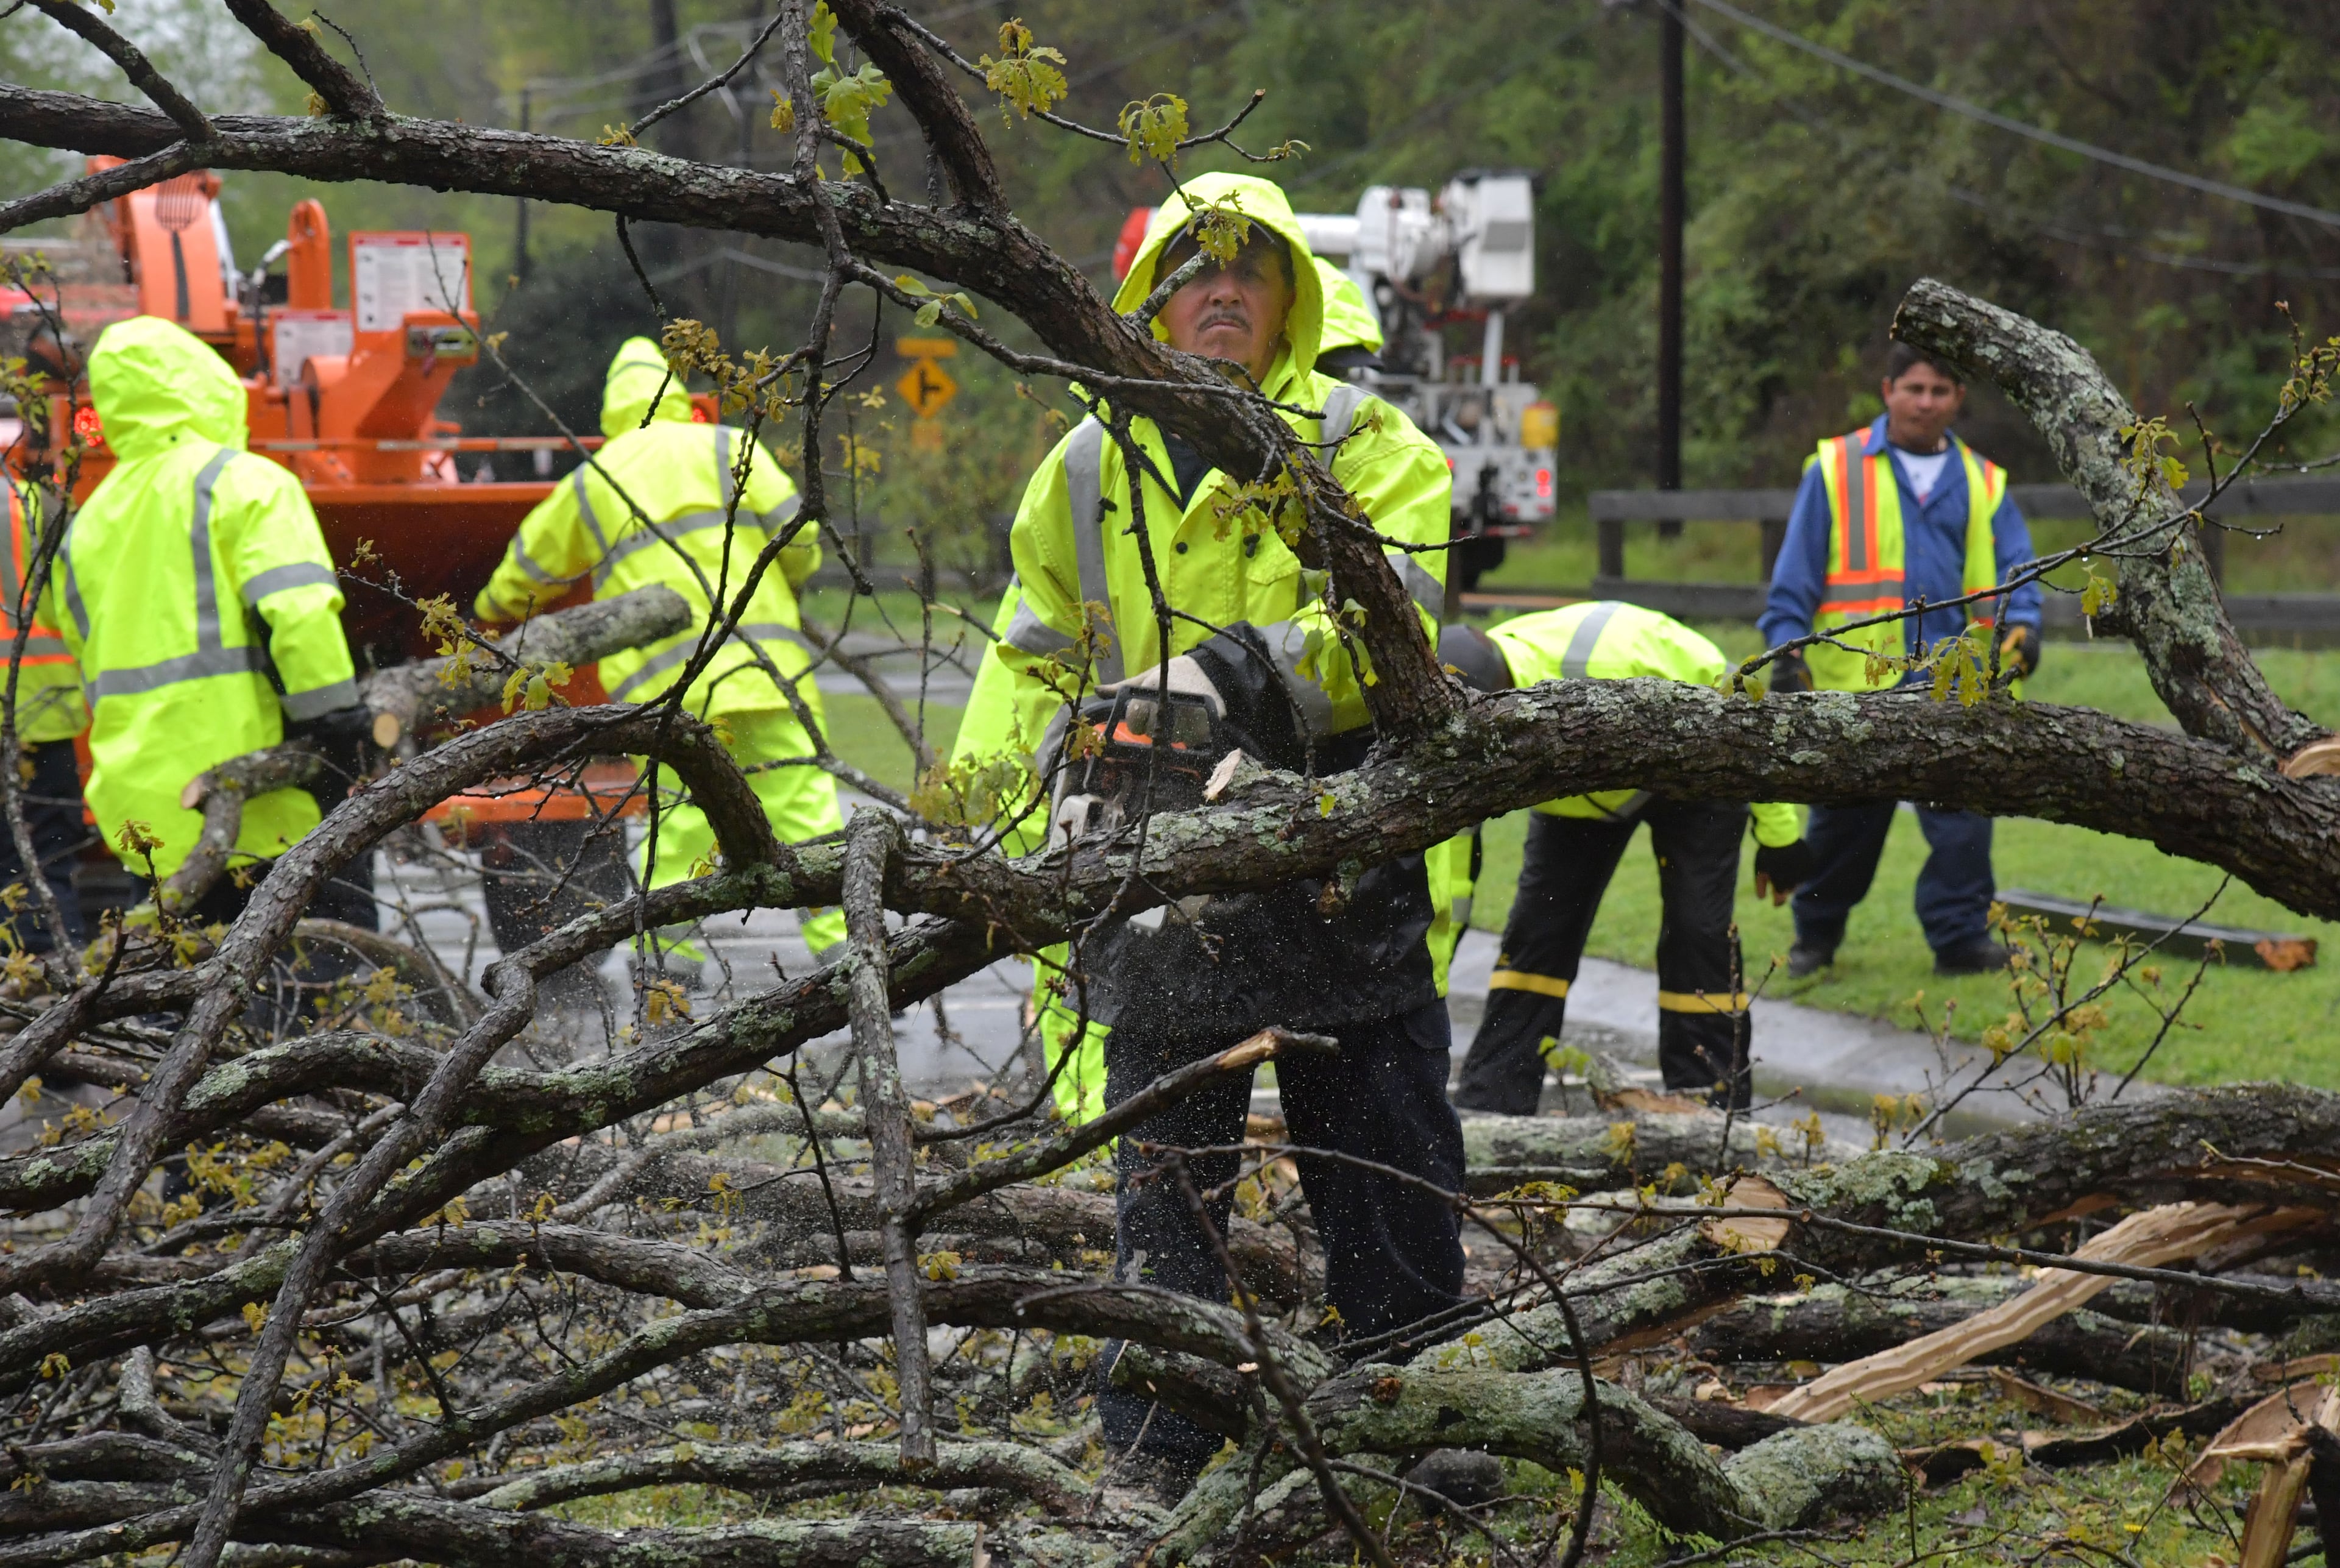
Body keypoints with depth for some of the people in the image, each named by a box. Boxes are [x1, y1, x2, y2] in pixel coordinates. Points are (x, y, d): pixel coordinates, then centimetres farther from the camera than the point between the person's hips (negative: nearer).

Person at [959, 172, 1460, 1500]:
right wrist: (1069, 774, 4)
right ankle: (1152, 1464, 12)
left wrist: (1237, 669, -24)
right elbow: (1040, 658, 21)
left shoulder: (1364, 445, 1)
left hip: (1340, 877, -3)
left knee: (1390, 1176, 4)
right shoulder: (1090, 469, 13)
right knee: (1165, 1187, 6)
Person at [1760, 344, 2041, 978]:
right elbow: (1795, 576, 4)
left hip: (1951, 685, 2)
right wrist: (1789, 652, -5)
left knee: (1963, 819, -7)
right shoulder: (1836, 471, 5)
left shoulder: (1983, 484, 13)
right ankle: (1816, 936, 23)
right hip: (1853, 683, -2)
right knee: (1844, 823, 7)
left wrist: (2021, 626, -11)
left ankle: (1961, 937, 2)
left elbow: (2013, 567, 9)